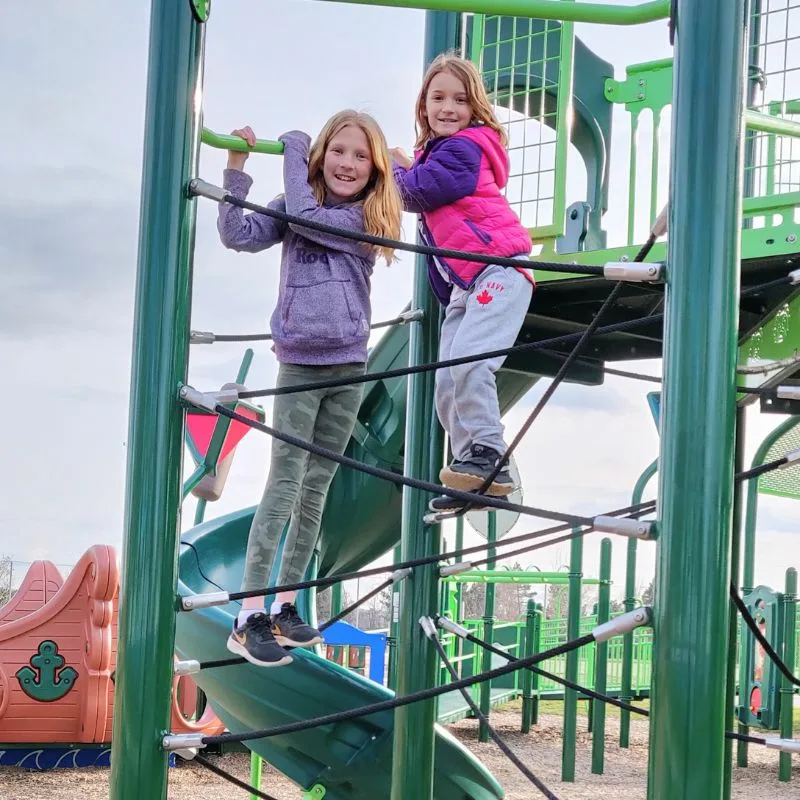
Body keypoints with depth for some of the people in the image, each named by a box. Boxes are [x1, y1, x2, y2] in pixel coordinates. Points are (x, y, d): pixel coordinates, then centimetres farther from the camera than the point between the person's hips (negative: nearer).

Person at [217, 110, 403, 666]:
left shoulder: (369, 218, 0)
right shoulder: (293, 206, 3)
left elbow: (306, 216, -17)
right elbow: (239, 236, -11)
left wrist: (293, 147, -4)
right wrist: (237, 167, -16)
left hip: (349, 367, 2)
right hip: (299, 364, -2)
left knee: (316, 491, 7)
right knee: (285, 485, -9)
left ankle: (283, 605, 16)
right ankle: (250, 618, -10)